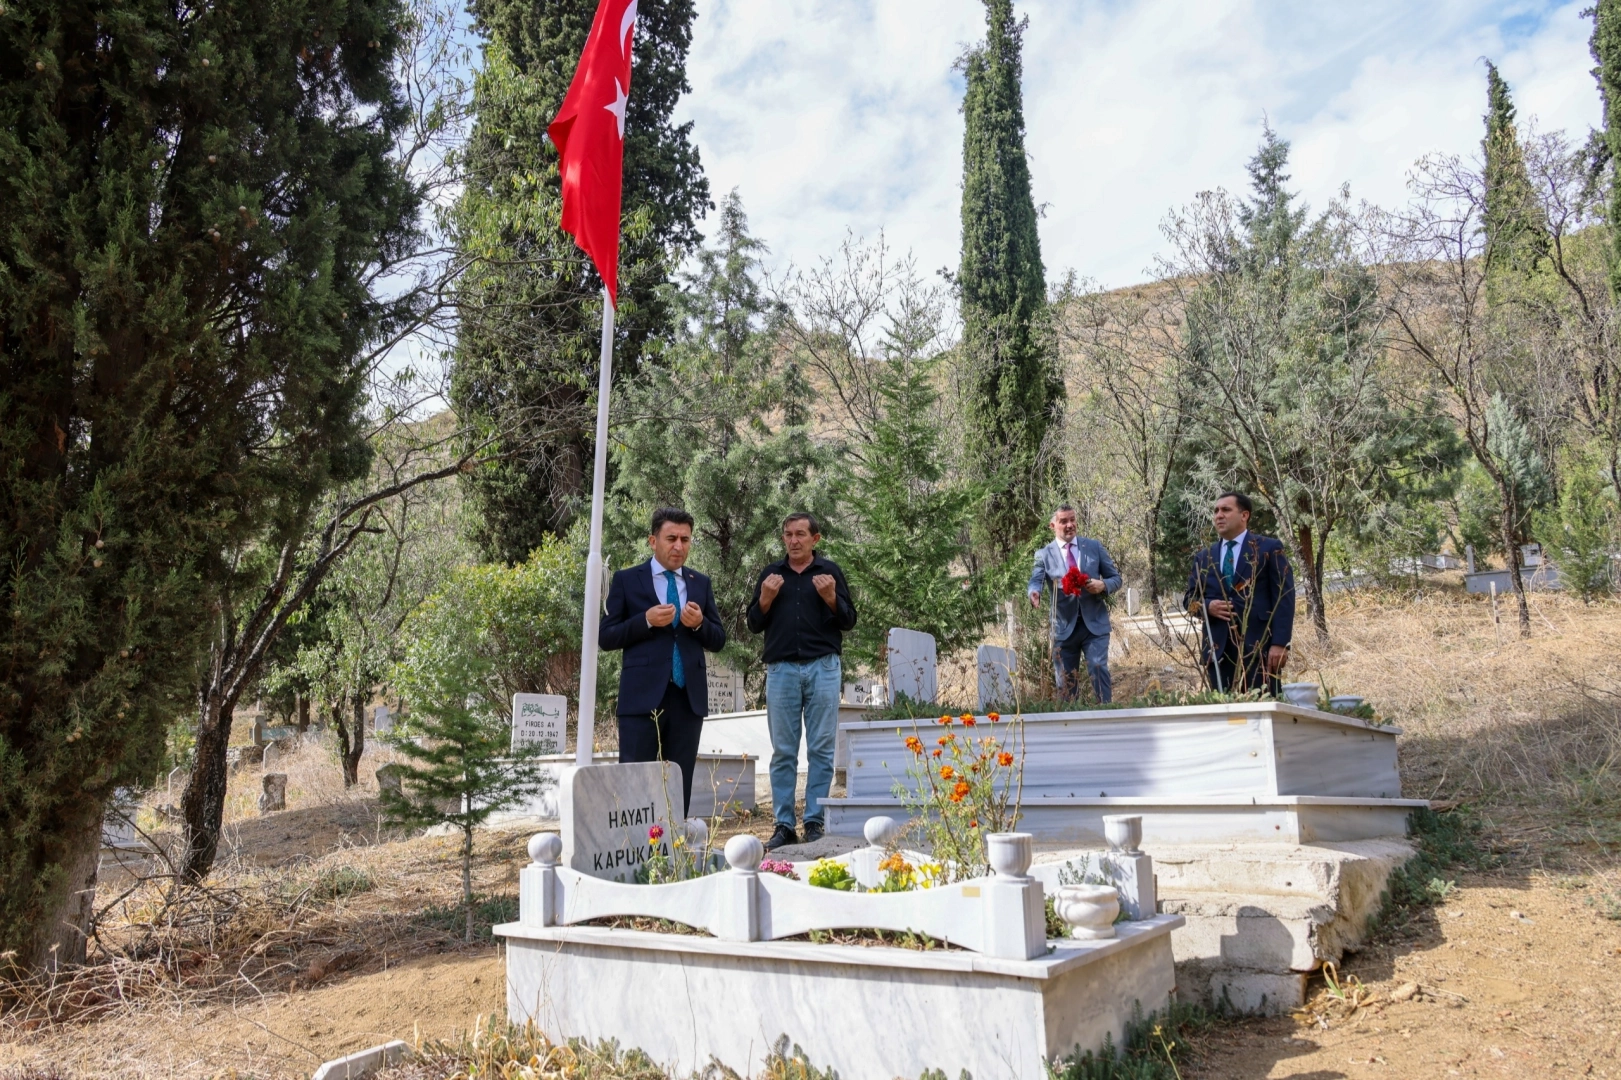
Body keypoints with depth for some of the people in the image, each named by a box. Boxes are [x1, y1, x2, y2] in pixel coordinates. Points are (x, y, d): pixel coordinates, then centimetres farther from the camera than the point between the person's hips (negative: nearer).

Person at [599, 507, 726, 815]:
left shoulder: (701, 583, 13)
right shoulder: (627, 580, 3)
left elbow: (718, 641, 12)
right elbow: (606, 637, -1)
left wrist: (699, 624, -9)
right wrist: (646, 621, -15)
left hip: (689, 697, 3)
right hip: (643, 696, -3)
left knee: (680, 784, 8)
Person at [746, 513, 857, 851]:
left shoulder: (830, 571, 7)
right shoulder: (771, 573, 13)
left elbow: (849, 621, 5)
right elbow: (755, 624, 13)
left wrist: (831, 598, -13)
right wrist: (765, 599, -5)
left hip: (822, 668, -1)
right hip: (781, 669, 2)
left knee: (821, 750, 1)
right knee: (783, 751, 3)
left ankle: (815, 822, 7)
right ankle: (783, 825, 7)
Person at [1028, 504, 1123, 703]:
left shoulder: (1094, 546, 8)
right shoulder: (1044, 554, 3)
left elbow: (1116, 578, 10)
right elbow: (1036, 581, -13)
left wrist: (1103, 585, -13)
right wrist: (1034, 594, -37)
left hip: (1095, 623, 0)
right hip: (1064, 626, 0)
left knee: (1099, 668, -13)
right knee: (1065, 680, 6)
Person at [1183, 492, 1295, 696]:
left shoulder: (1269, 548, 4)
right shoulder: (1203, 557, 16)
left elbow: (1283, 597, -2)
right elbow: (1189, 597, 17)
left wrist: (1280, 643, -12)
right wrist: (1208, 606, -7)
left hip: (1259, 647, -3)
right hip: (1218, 649, 4)